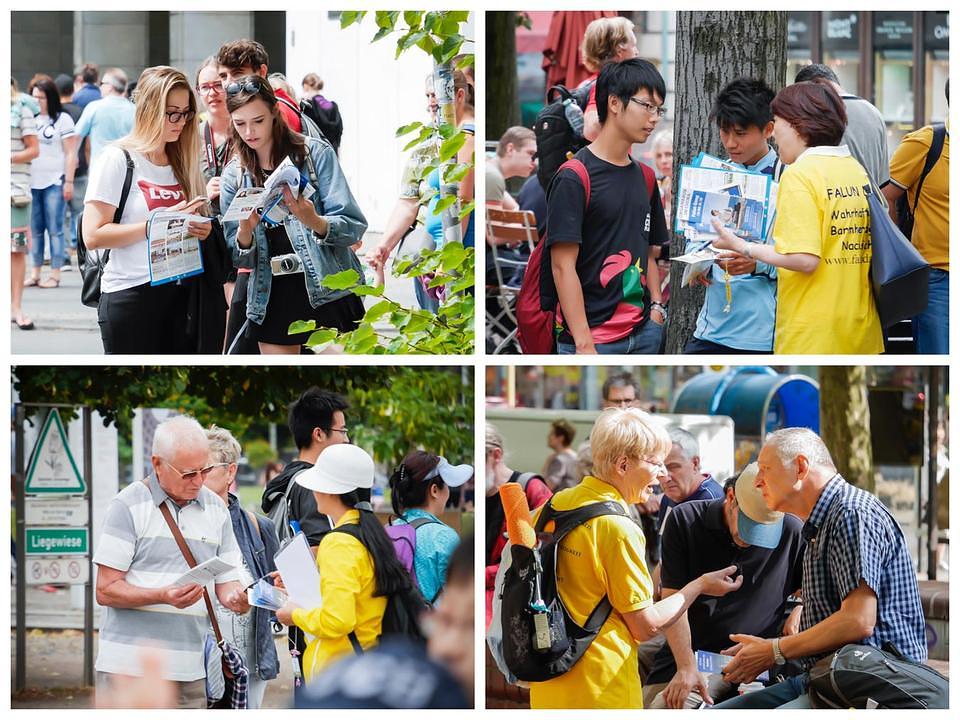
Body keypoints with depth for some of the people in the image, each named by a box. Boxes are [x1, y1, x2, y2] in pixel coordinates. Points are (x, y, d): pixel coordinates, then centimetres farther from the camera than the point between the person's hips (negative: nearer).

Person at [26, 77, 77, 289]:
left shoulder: (62, 119, 0)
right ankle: (35, 274, 10)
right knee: (35, 229, 6)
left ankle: (55, 274, 0)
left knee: (55, 229, -3)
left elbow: (70, 153, -1)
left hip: (54, 182, -4)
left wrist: (69, 182, -7)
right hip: (32, 181, 4)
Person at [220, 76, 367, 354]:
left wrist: (315, 222, -29)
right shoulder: (233, 175, 8)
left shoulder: (315, 153, -4)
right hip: (271, 298, 4)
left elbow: (353, 226, -9)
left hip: (326, 292, -4)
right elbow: (239, 259, 7)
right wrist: (245, 232, -16)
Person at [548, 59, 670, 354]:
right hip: (592, 337, -7)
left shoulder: (643, 177, 13)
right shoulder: (574, 177, -10)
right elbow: (563, 266, -14)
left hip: (643, 331, 7)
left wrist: (656, 307, 5)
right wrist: (584, 346, -19)